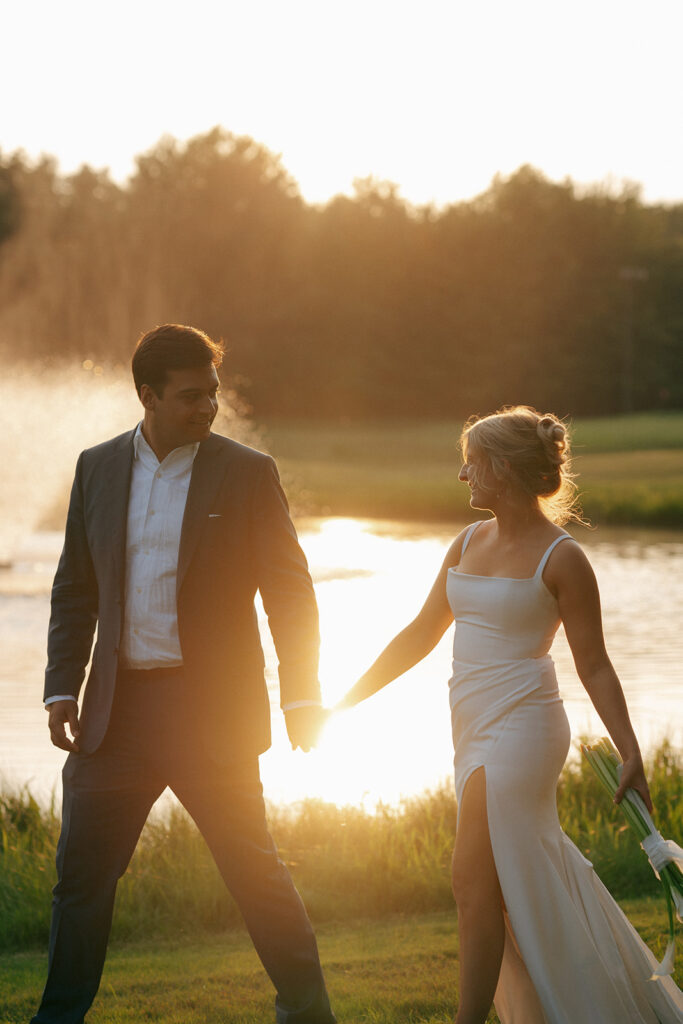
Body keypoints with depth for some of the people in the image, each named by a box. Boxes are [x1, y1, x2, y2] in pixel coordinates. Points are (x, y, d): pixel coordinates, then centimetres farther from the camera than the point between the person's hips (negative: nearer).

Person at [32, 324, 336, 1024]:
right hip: (117, 707, 4)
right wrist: (62, 688, 4)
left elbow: (290, 592, -2)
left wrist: (301, 695, -8)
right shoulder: (98, 468, 8)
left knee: (253, 869, 0)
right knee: (81, 867, 8)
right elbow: (75, 590, 12)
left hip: (212, 712, -3)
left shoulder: (247, 474, -2)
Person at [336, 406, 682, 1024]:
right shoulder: (469, 544, 11)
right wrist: (347, 702, 16)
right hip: (476, 732, 8)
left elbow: (594, 666, -7)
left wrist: (630, 753, -13)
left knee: (475, 881, -9)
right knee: (522, 886, 13)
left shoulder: (560, 559, -10)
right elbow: (421, 635, 17)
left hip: (522, 729, -8)